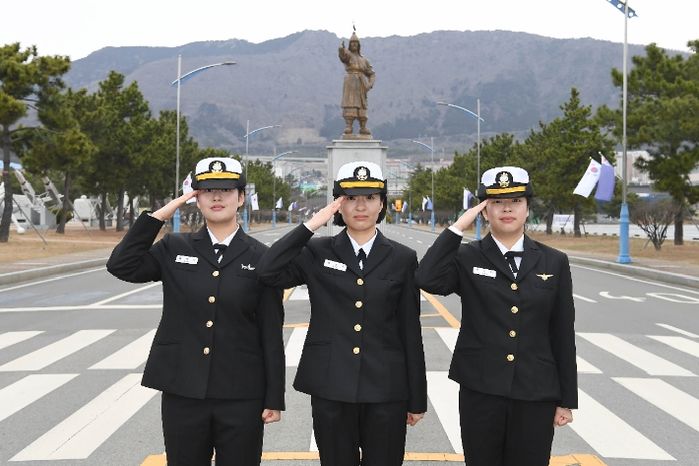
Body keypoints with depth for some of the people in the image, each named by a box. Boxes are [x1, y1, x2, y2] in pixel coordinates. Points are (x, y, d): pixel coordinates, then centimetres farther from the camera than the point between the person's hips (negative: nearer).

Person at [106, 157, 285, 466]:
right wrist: (159, 215, -7)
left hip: (241, 395, -1)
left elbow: (271, 334, -1)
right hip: (182, 392, 2)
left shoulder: (260, 257, -1)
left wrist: (274, 398, -3)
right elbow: (121, 266, -6)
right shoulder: (174, 249, 6)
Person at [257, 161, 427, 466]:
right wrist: (310, 226, -12)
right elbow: (267, 272, -15)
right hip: (330, 389, 0)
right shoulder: (316, 253, 3)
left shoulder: (402, 258, 4)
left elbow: (411, 332, 4)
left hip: (385, 391, 0)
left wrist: (417, 399, 4)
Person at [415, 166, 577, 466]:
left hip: (536, 395, 1)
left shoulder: (554, 262, 5)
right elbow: (427, 280, -21)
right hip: (480, 392, -1)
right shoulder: (467, 259, 0)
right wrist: (457, 228, -15)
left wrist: (567, 400, 5)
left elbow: (563, 336, 5)